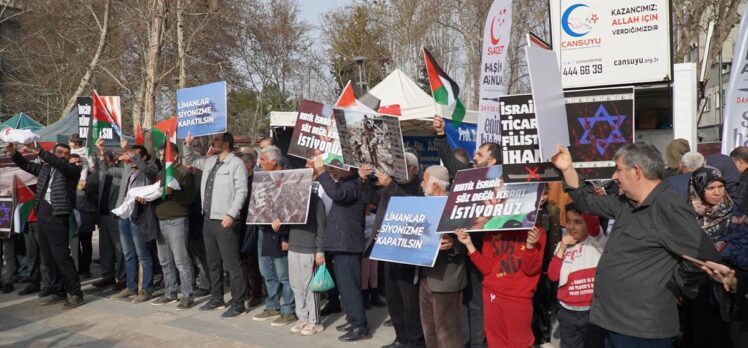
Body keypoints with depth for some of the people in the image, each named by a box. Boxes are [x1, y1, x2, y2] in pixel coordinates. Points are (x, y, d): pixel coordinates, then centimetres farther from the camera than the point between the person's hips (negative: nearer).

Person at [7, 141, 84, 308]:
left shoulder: (73, 169, -2)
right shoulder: (44, 168, 16)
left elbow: (59, 164, -19)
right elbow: (26, 165, 18)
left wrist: (38, 151, -26)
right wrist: (13, 152, 0)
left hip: (58, 218, -7)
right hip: (42, 217, 7)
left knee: (61, 256, -10)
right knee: (48, 258, 10)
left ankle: (75, 293, -3)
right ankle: (59, 291, 19)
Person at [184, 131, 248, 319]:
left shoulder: (236, 163, -9)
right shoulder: (210, 161, 14)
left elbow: (241, 191, -15)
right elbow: (191, 159, 31)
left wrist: (231, 214, -22)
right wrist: (188, 144, 12)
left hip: (225, 221, -9)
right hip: (208, 219, 9)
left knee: (232, 264, -5)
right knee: (213, 263, 17)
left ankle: (238, 304, 0)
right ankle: (216, 298, 28)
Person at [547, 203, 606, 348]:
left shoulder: (596, 241, -6)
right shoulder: (562, 245, 8)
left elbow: (593, 224, -28)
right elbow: (553, 276, 1)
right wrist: (562, 249, -6)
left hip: (593, 311, -4)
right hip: (568, 313, 4)